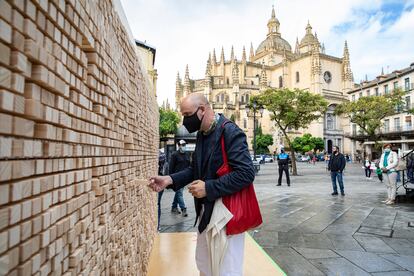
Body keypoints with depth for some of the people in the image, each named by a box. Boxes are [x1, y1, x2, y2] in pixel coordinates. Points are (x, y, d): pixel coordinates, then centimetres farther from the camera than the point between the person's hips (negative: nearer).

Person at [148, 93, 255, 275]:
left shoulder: (230, 132, -19)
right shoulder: (201, 135, 8)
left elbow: (246, 173, -25)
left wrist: (208, 188, -23)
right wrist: (170, 179, -1)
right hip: (205, 211, 9)